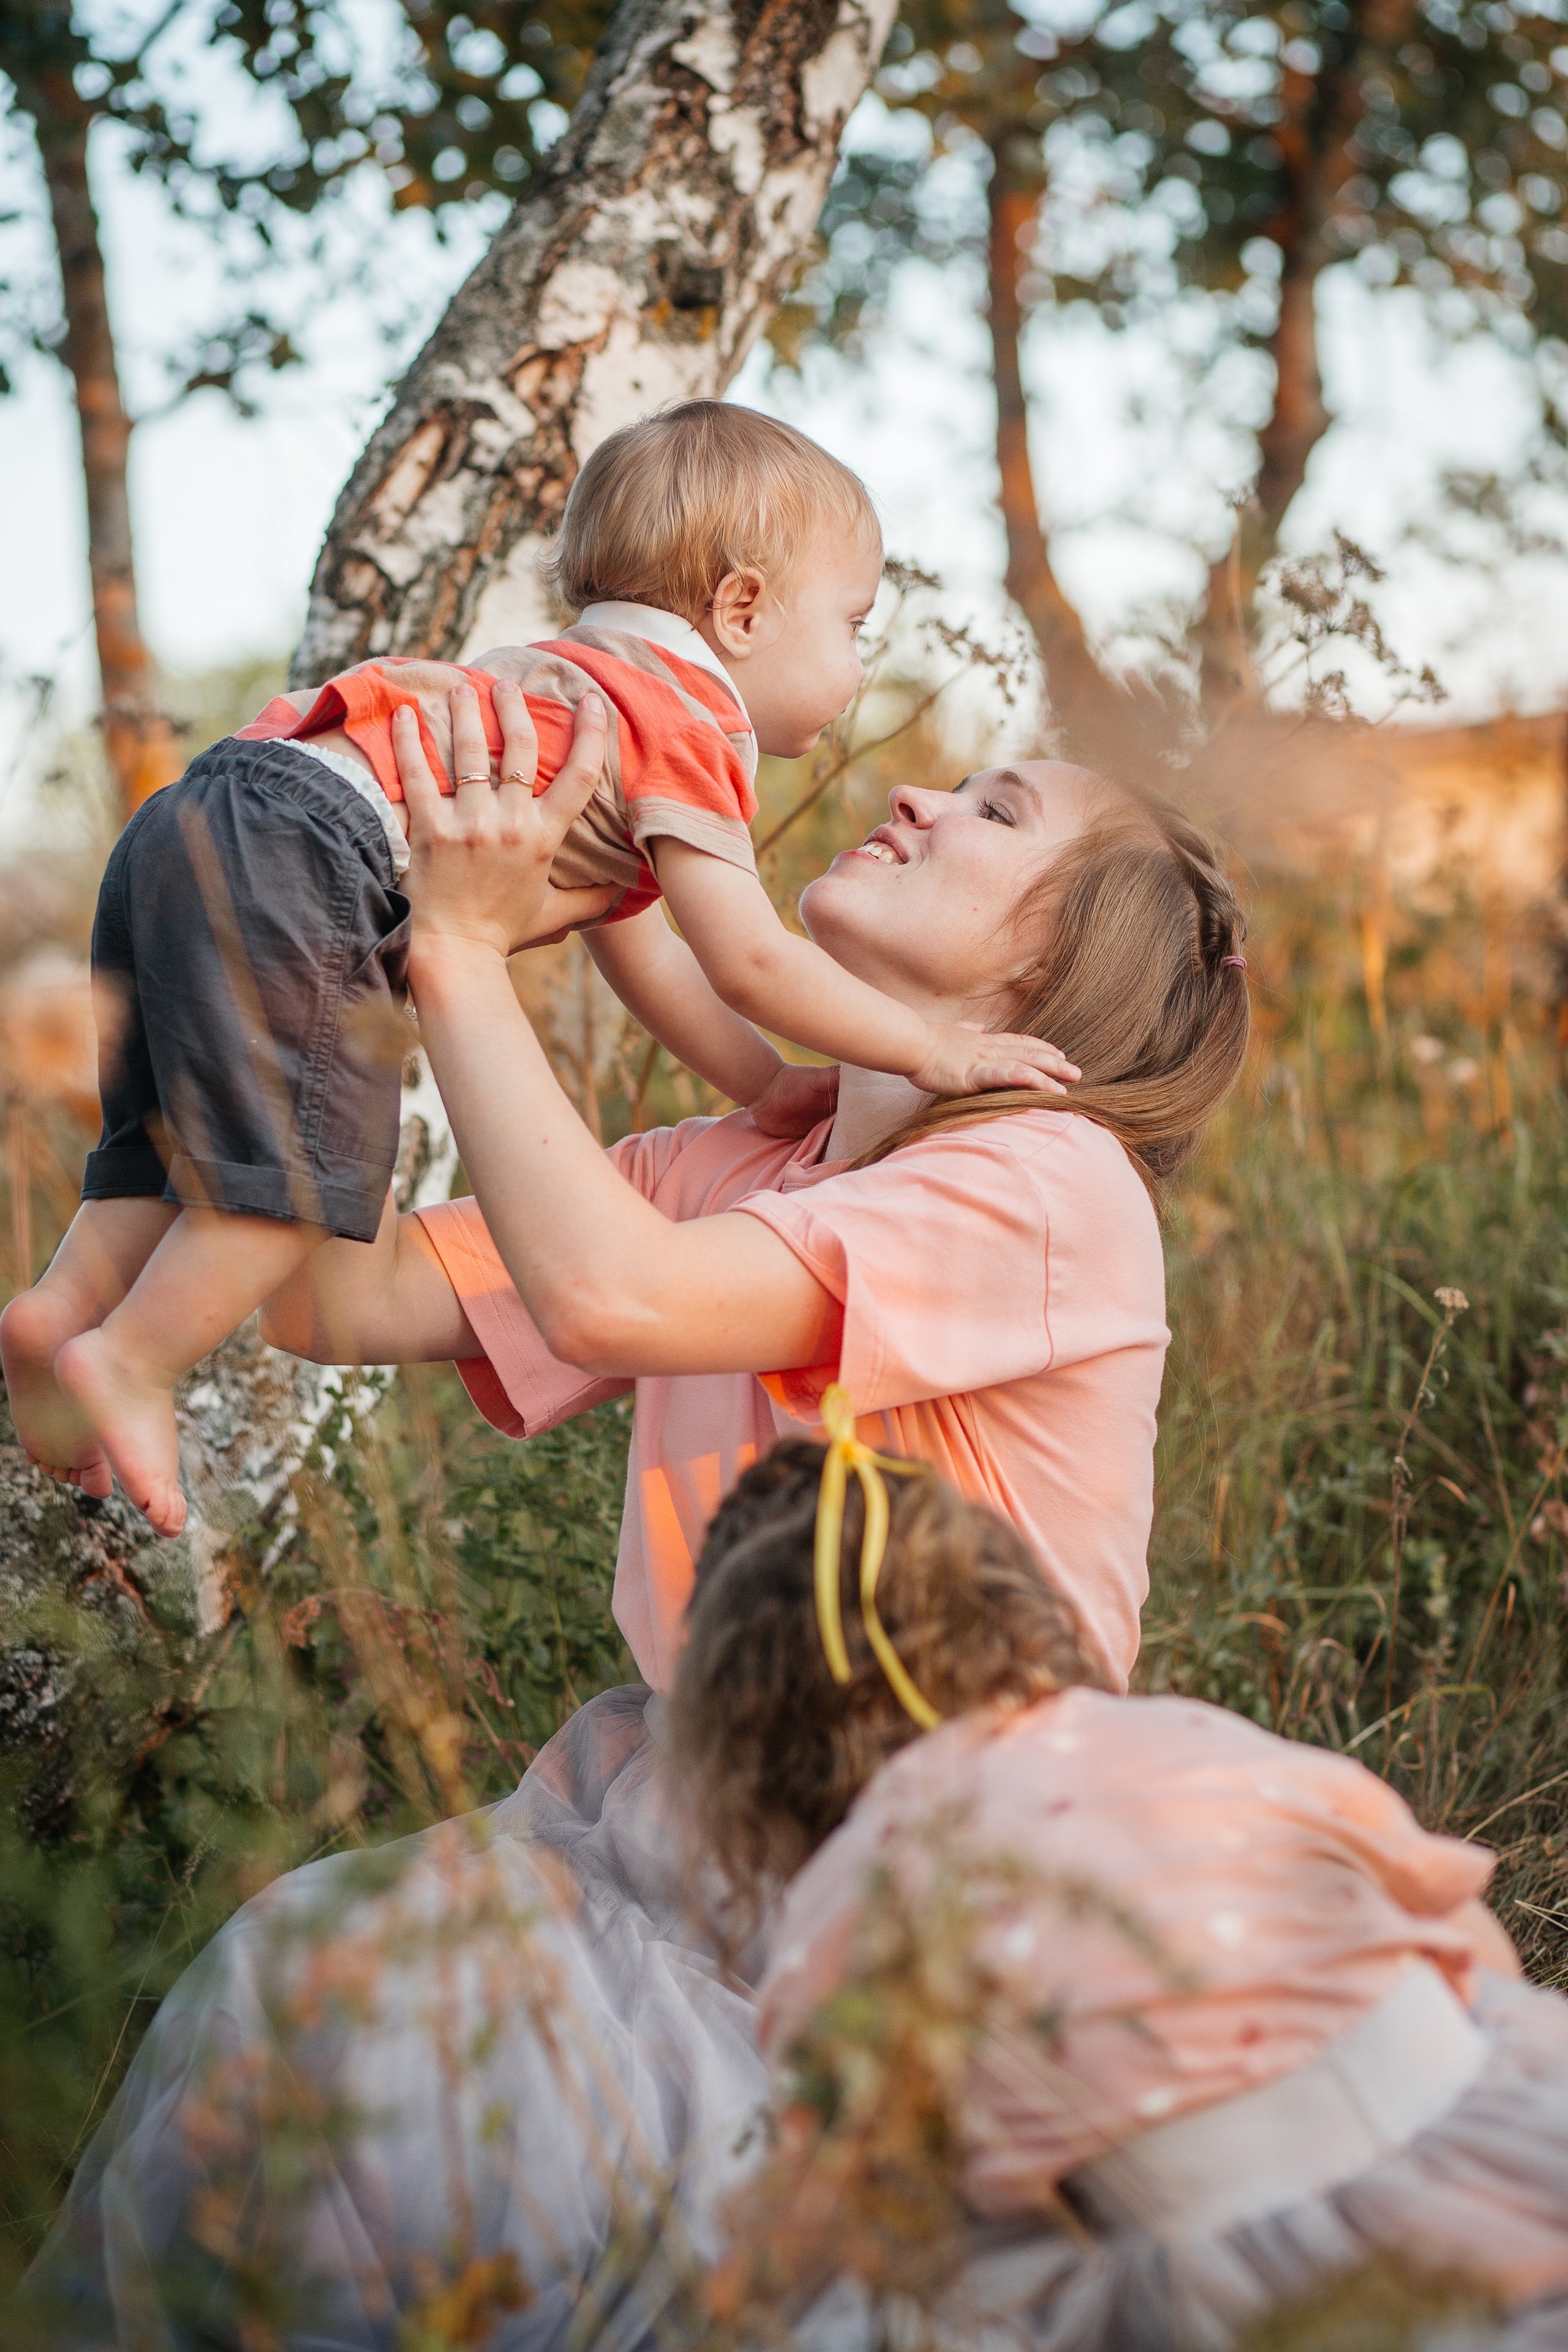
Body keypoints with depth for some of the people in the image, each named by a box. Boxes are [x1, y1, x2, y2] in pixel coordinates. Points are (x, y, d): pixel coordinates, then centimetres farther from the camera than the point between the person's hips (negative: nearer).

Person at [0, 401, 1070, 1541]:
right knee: (312, 1148, -10)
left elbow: (642, 953, 34)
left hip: (190, 834, 10)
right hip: (291, 858, -10)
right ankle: (131, 1360, -8)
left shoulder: (602, 687, 30)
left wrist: (775, 1087, 29)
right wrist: (932, 1050, 2)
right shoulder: (689, 721, -2)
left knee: (193, 1134, 18)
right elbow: (748, 960, -8)